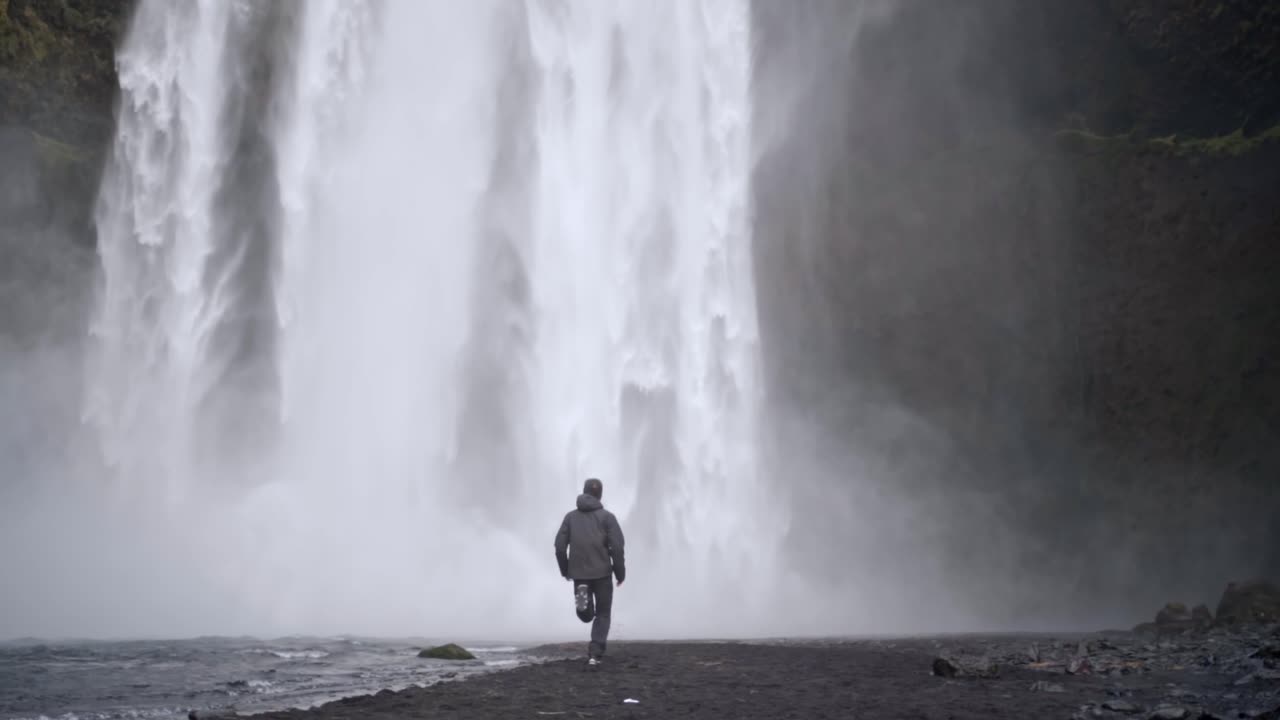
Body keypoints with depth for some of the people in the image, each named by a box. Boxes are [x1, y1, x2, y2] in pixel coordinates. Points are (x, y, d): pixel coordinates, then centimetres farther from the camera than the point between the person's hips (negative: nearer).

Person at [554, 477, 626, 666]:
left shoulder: (570, 516, 7)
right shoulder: (607, 516, -2)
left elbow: (560, 546, 3)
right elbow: (617, 547, -9)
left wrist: (565, 570, 14)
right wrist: (620, 572, 1)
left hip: (578, 573, 3)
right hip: (602, 572, -2)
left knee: (588, 615, 21)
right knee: (603, 614, 9)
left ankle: (582, 594, -5)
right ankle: (595, 653, -2)